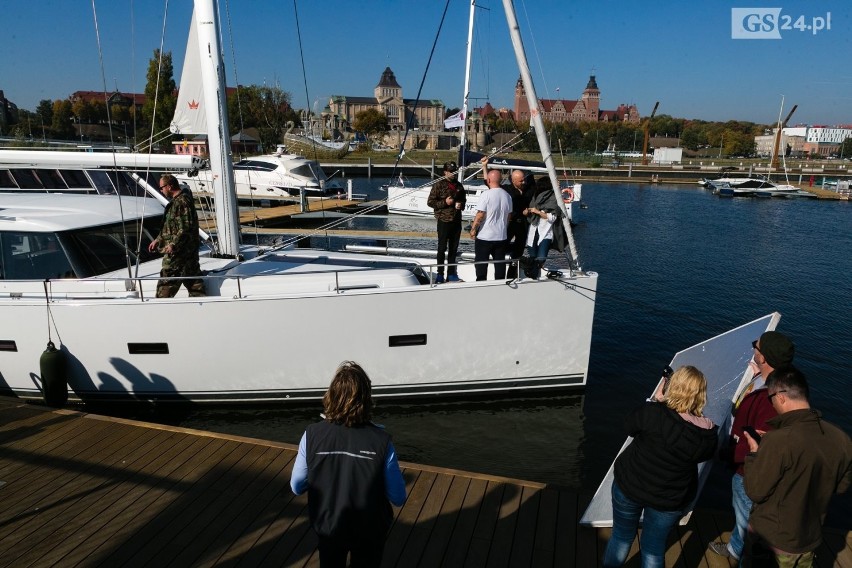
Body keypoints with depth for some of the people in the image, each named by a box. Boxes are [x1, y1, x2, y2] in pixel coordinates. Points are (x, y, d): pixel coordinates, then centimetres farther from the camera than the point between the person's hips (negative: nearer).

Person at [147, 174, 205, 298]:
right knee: (193, 278, 11)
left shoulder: (181, 202, -17)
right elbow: (170, 226, 25)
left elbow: (185, 228, -25)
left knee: (166, 280, 0)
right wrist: (158, 240, 26)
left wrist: (173, 244, -27)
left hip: (178, 251, -10)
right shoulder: (177, 201, 16)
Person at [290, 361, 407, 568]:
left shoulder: (312, 435, -22)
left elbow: (297, 487, -9)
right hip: (370, 531, -1)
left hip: (327, 527, 1)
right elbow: (398, 498, -16)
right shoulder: (381, 440, -26)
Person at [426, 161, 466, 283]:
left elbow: (463, 199, 25)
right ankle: (440, 274, 7)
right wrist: (444, 202, -17)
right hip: (444, 220, -5)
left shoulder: (459, 185, 13)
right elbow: (430, 202, -6)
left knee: (454, 248, 9)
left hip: (457, 221, 5)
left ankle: (451, 273, 18)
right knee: (442, 248, 0)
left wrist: (461, 205, 2)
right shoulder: (439, 185, -4)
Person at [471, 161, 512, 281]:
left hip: (484, 236, -5)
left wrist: (473, 229, -6)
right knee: (500, 263, 11)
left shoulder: (486, 195, -14)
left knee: (481, 263, 4)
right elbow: (508, 216, 13)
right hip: (501, 236, 5)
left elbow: (480, 215, -17)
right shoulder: (507, 196, 5)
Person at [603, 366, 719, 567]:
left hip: (629, 486, -1)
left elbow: (629, 426, -7)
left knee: (622, 537, 21)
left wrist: (656, 400, -2)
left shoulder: (653, 413, -28)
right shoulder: (708, 434, -20)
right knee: (654, 547, 22)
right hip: (670, 500, 1)